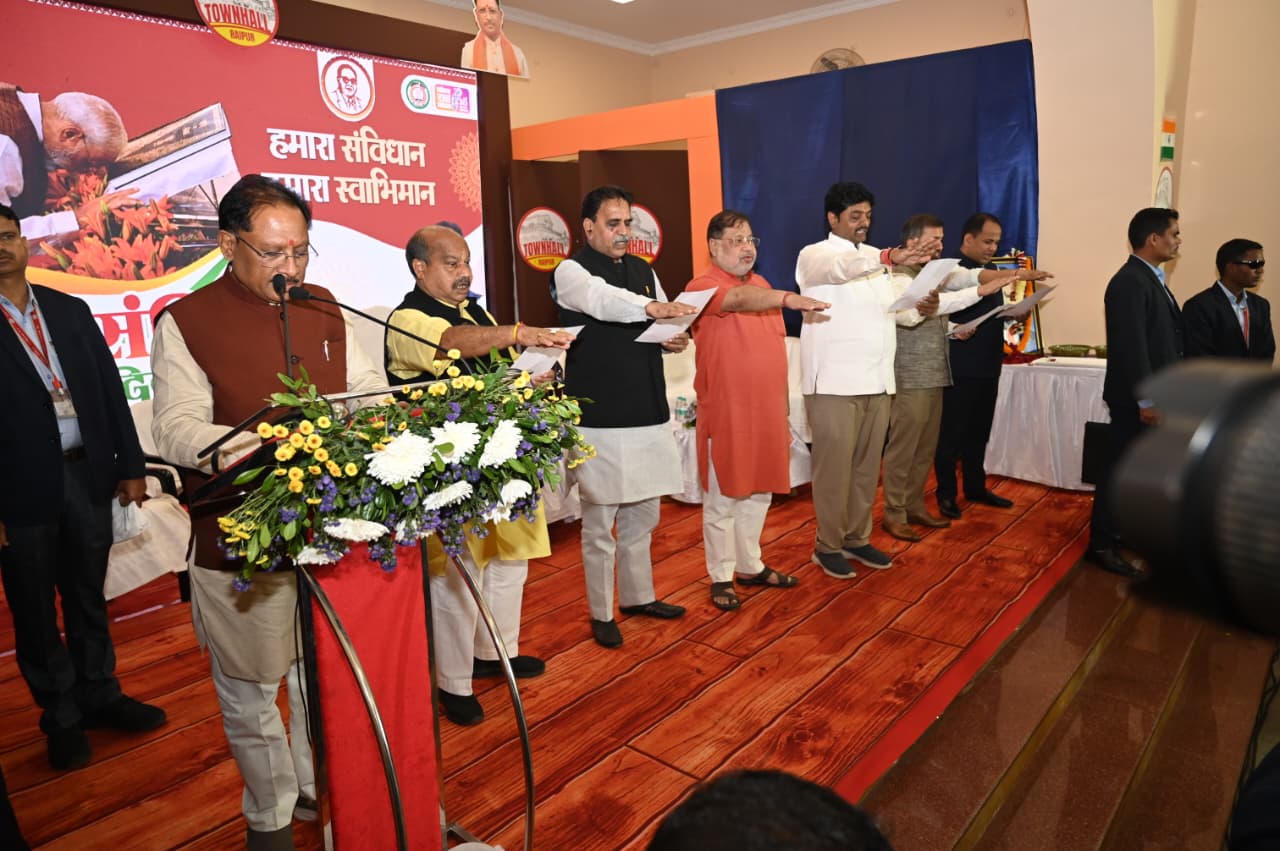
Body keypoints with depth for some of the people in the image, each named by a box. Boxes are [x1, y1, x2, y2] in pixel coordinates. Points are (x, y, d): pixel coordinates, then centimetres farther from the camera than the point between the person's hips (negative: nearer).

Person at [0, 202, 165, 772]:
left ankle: (100, 694, 35)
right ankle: (62, 716, 28)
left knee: (88, 596, 17)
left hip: (88, 474, 4)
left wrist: (130, 466, 5)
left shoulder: (70, 311, 7)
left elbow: (110, 389, 8)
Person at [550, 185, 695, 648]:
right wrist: (653, 307, -46)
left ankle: (638, 596, 35)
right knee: (600, 522, 3)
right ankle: (601, 614, 19)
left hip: (648, 412, 7)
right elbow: (604, 300, -29)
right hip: (600, 417, -6)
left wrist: (674, 340, -4)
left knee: (643, 514, 17)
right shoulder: (571, 271, -7)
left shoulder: (644, 270, 14)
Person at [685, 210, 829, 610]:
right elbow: (738, 299, -32)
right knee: (722, 499, 4)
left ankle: (751, 566, 30)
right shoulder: (702, 287, -10)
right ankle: (721, 577, 17)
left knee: (758, 494, 15)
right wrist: (788, 298, -47)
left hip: (766, 411, 7)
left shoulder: (762, 285, 14)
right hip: (726, 413, -7)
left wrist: (784, 405, 16)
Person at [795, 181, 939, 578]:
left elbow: (893, 309, 18)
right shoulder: (815, 255, -3)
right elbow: (840, 267, -27)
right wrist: (890, 257, -42)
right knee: (834, 467, -1)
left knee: (867, 466, 11)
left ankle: (857, 538, 24)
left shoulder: (875, 259, 18)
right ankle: (828, 546, 11)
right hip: (834, 382, -6)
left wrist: (922, 308, -4)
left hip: (876, 379, 7)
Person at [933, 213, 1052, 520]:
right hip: (961, 368, -8)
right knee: (952, 433, 1)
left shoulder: (990, 271, 16)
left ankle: (976, 487, 26)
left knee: (979, 432, 15)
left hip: (987, 366, 8)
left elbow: (992, 310, 22)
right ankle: (946, 493, 10)